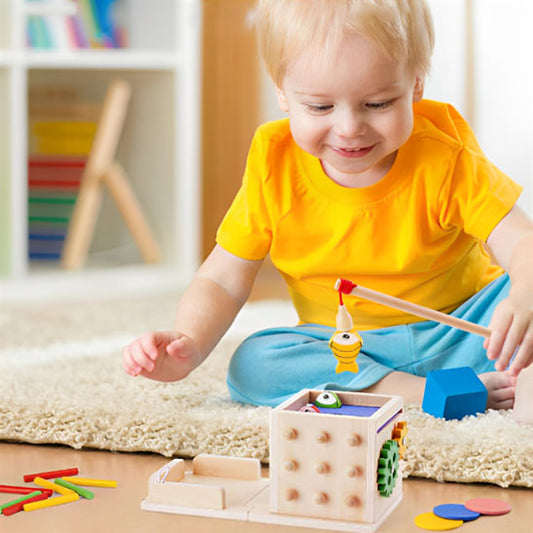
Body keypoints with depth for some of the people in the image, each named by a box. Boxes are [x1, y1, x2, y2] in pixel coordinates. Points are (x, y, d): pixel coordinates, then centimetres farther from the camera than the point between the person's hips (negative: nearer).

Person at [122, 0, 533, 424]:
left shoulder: (443, 158, -14)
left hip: (462, 332, -1)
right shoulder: (274, 170, -10)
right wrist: (188, 344, -26)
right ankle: (433, 393, -29)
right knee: (250, 365, -26)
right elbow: (222, 283, -5)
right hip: (344, 350, 2)